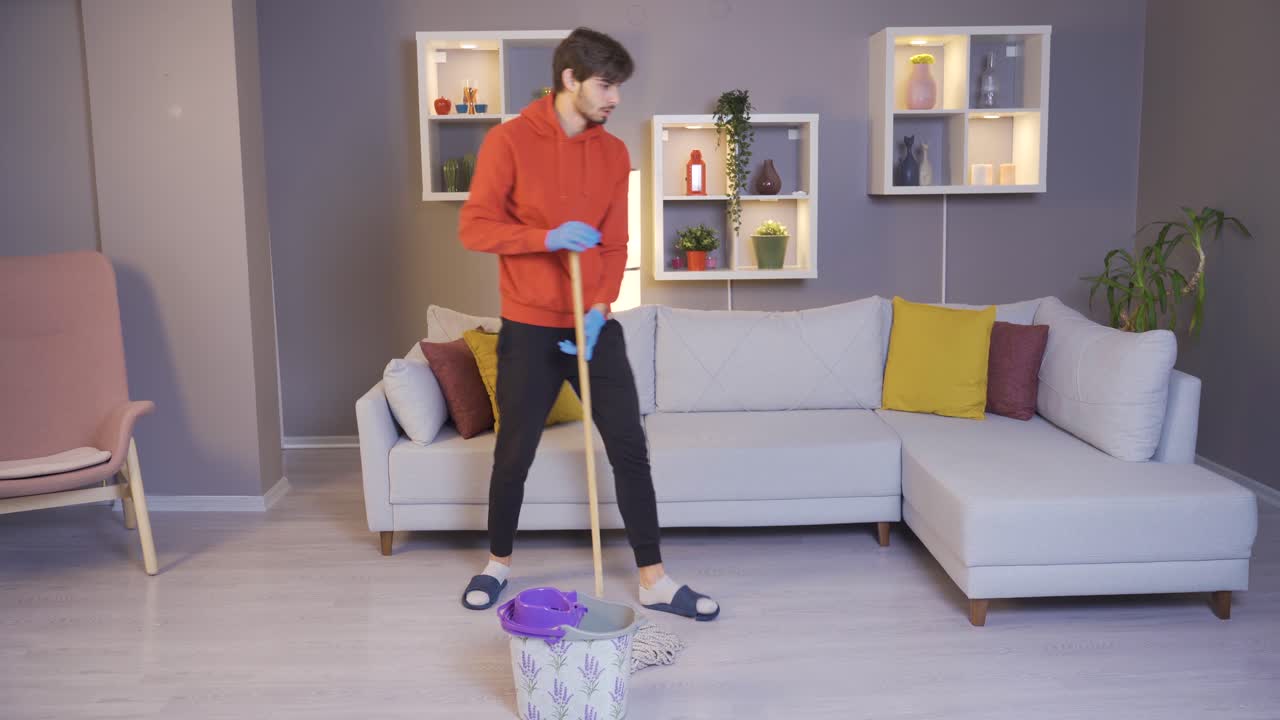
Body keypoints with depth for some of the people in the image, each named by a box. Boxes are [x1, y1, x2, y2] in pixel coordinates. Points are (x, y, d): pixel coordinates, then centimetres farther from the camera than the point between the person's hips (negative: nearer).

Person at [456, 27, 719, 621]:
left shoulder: (614, 153, 5)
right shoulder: (509, 141, -7)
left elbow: (615, 246, 5)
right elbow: (473, 227, -9)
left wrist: (598, 310, -10)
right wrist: (548, 238, -22)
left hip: (595, 325, 4)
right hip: (529, 330, -3)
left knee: (630, 449, 2)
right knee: (514, 453, 8)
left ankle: (654, 581, 12)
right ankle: (498, 562, 31)